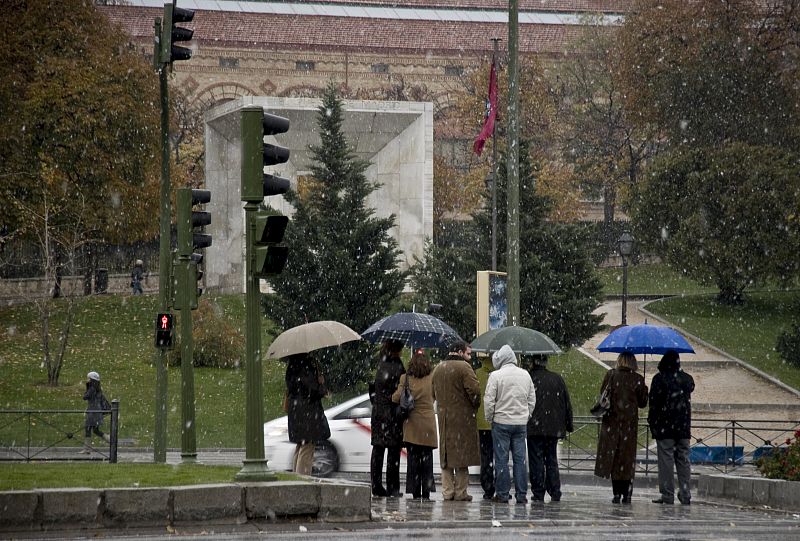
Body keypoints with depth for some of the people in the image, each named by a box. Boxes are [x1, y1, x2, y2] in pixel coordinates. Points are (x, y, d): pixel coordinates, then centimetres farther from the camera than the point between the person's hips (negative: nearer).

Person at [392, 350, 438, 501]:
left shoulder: (406, 378, -6)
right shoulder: (432, 379, -5)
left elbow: (396, 398, -11)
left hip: (412, 424, 0)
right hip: (428, 423, 0)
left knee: (413, 459, 6)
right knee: (427, 459, 5)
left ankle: (415, 493, 4)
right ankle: (426, 493, 0)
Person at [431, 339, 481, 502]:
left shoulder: (438, 368, 12)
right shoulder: (464, 367, -12)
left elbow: (434, 393, 18)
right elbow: (475, 390, -18)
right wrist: (475, 406, -1)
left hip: (444, 416, 6)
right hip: (463, 416, -6)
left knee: (446, 454, 11)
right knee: (462, 453, -1)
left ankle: (447, 491, 11)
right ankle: (460, 492, -1)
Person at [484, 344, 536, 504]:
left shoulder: (496, 376, -10)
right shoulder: (525, 375, 6)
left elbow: (489, 401, -10)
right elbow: (532, 400, 11)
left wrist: (489, 418, 4)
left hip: (501, 422, -4)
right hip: (521, 423, 4)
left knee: (501, 458, 2)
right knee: (520, 458, 6)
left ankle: (502, 493, 3)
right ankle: (521, 494, 5)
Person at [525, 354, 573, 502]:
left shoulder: (529, 379, -7)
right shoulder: (557, 379, 5)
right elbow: (567, 404, 9)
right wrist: (568, 425, 16)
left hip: (534, 428, -4)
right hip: (554, 428, 4)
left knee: (536, 460, 1)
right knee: (552, 460, 13)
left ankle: (538, 493, -1)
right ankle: (555, 493, 8)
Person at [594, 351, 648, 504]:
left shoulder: (611, 375, -3)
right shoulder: (638, 379, -2)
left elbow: (602, 395, -1)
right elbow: (642, 403, 4)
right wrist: (644, 390, 20)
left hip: (612, 420, -1)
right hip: (630, 422, 1)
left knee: (613, 456, 5)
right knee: (628, 456, 7)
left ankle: (617, 493, -1)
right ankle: (627, 493, 3)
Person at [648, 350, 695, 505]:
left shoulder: (659, 378, -8)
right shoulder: (687, 379, 6)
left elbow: (654, 402, -9)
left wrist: (652, 422, -1)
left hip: (664, 426, -4)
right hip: (684, 427, 4)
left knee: (666, 460, -2)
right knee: (683, 460, 9)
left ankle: (668, 495, -4)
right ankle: (685, 495, 7)